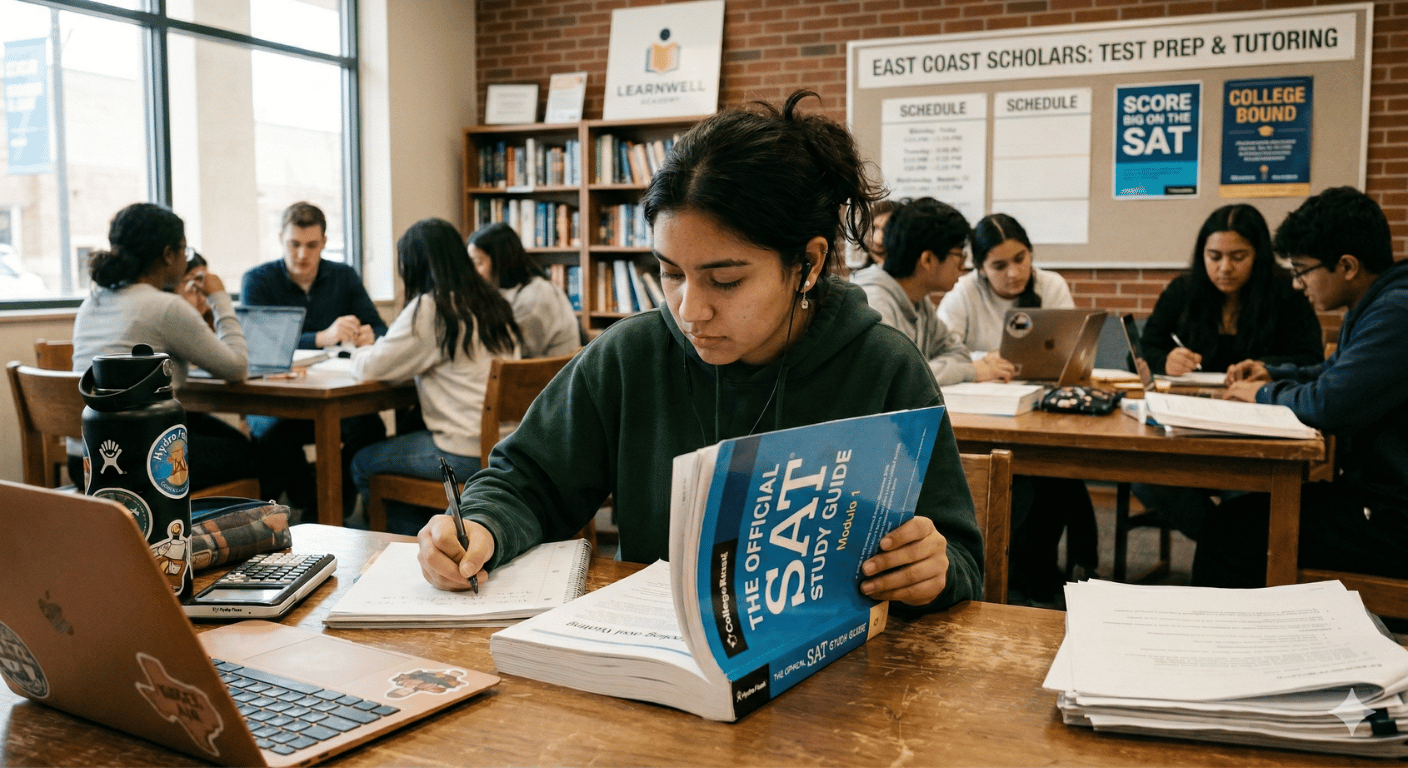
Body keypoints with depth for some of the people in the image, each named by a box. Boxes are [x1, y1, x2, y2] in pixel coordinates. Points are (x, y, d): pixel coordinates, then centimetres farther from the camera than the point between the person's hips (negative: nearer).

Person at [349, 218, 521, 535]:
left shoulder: (429, 309, -12)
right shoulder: (492, 302, 11)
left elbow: (370, 368, -8)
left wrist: (360, 353, 15)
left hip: (467, 453, -8)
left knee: (363, 464, 12)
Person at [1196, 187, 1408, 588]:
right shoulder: (1373, 307, 12)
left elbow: (1330, 405, -30)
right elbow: (1334, 373, 30)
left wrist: (1264, 395, -9)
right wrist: (1271, 374, 12)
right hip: (1372, 491, 10)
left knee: (1231, 531, -12)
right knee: (1237, 514, 10)